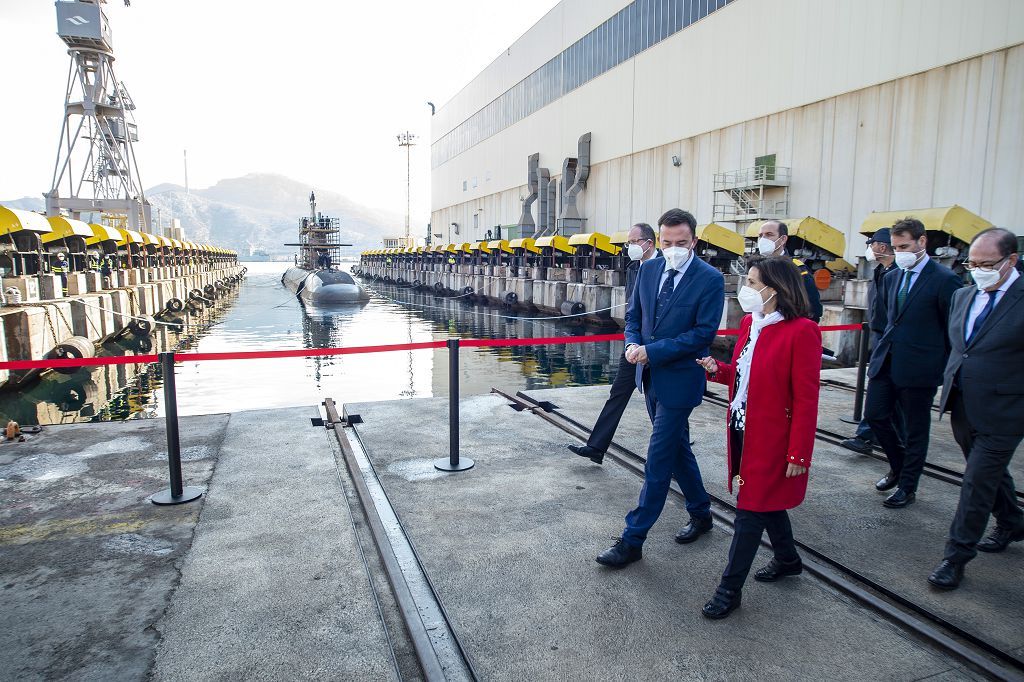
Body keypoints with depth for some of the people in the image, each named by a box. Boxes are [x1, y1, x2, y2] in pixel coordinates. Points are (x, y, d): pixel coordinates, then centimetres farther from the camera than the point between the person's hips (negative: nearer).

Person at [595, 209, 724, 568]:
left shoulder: (710, 279, -13)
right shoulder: (648, 270, 4)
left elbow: (704, 333, -17)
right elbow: (634, 317, 12)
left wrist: (652, 350, -22)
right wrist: (632, 344, -10)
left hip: (679, 379, -7)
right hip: (651, 375, 7)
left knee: (658, 460, -3)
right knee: (677, 448, 20)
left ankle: (632, 540, 6)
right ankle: (701, 513, 41)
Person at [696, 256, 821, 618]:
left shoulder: (801, 331, -18)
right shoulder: (750, 322, 6)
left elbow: (806, 399, -18)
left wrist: (798, 453, -18)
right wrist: (718, 370, -3)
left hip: (771, 439, -8)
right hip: (743, 431, 8)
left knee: (751, 510, 2)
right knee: (766, 500, 23)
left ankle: (730, 588, 15)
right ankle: (788, 559, 46)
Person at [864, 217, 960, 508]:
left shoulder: (944, 279, -10)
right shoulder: (891, 278, 9)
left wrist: (944, 365, -3)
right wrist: (884, 349, 10)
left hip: (919, 367, -6)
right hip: (886, 362, 6)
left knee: (916, 429, 7)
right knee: (875, 415, 9)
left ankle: (907, 487, 21)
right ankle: (899, 467, 33)